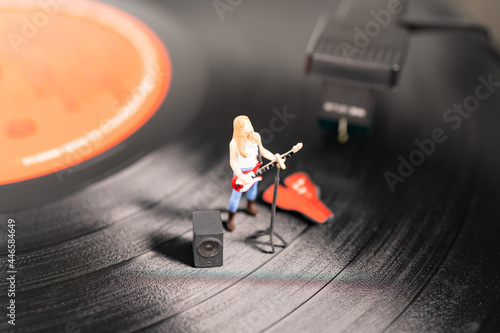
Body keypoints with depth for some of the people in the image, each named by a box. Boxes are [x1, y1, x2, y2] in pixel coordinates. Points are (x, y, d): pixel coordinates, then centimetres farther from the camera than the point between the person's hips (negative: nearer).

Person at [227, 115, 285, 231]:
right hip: (241, 171, -6)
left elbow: (261, 150, 3)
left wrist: (275, 158, -7)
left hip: (254, 168, 6)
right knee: (236, 195, 6)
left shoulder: (255, 136, -13)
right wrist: (241, 177, -26)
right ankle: (231, 219, 28)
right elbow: (233, 162, -21)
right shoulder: (234, 143, -29)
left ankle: (250, 206, 58)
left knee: (253, 187, 28)